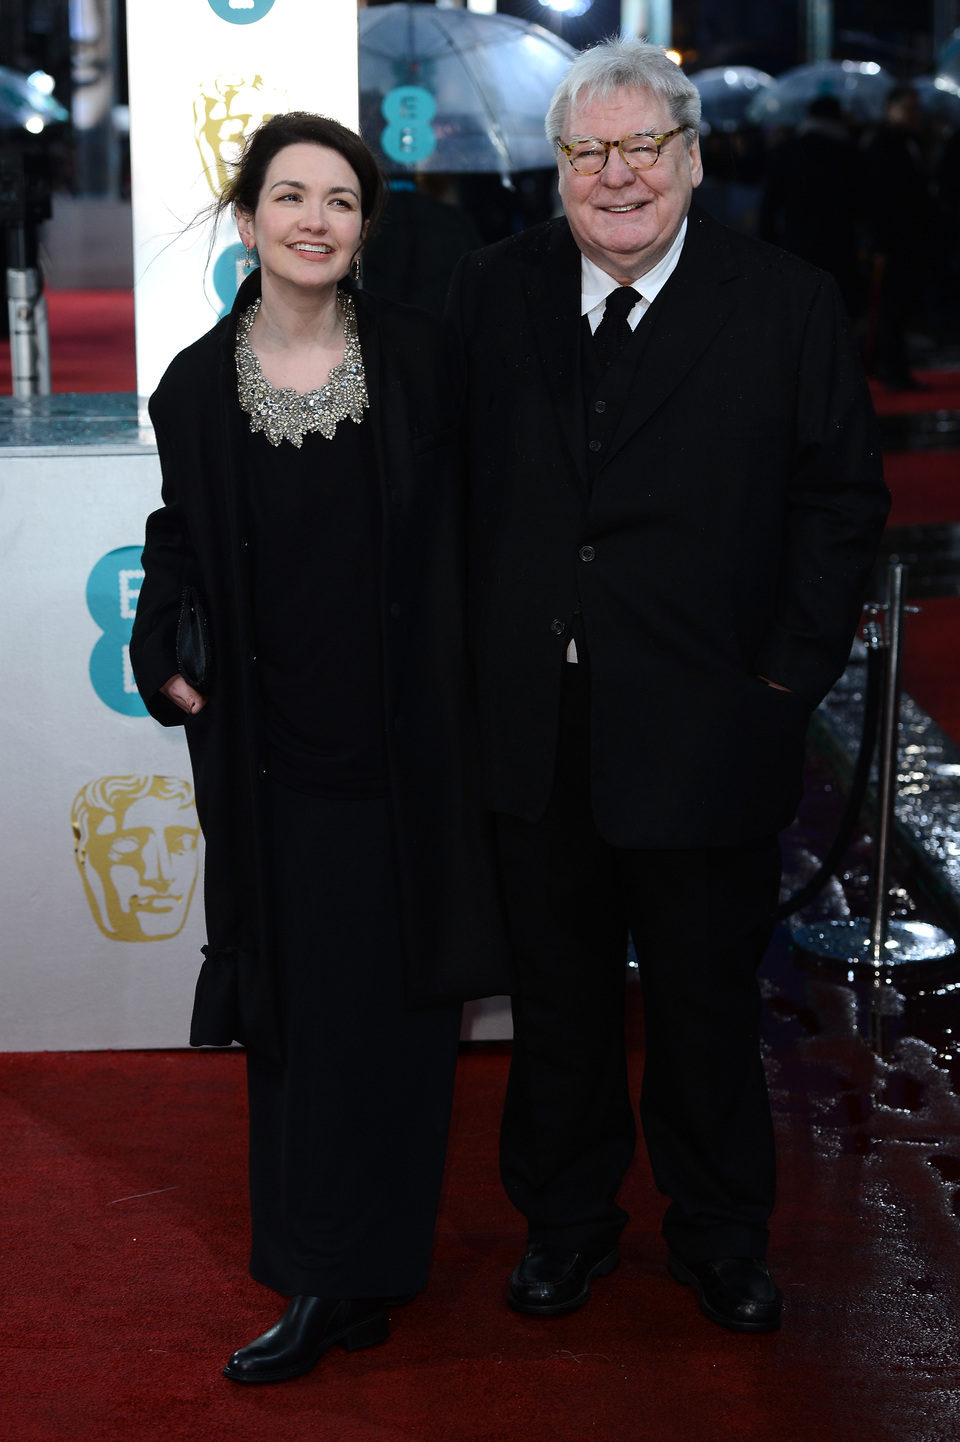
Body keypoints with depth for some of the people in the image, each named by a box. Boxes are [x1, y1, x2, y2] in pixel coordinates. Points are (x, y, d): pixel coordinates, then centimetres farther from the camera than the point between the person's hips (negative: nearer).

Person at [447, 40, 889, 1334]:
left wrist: (792, 672, -8)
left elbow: (843, 497, -2)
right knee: (556, 987, 15)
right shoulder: (493, 292, 4)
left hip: (703, 729, -2)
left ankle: (720, 1230, 32)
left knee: (707, 995, 12)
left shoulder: (786, 305, -4)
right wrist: (470, 664, 1)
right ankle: (566, 1216, 35)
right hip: (534, 729, 2)